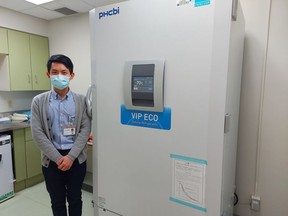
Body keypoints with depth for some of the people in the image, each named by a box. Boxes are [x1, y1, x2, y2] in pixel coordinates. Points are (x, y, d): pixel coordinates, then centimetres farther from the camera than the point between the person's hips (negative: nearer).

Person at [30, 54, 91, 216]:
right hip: (51, 159, 1)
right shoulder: (39, 101, -2)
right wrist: (58, 158, -12)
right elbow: (37, 133, -6)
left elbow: (85, 129, -6)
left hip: (76, 158, 0)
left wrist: (70, 157, -14)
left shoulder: (81, 100, -2)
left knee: (75, 199, 16)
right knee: (57, 201, 17)